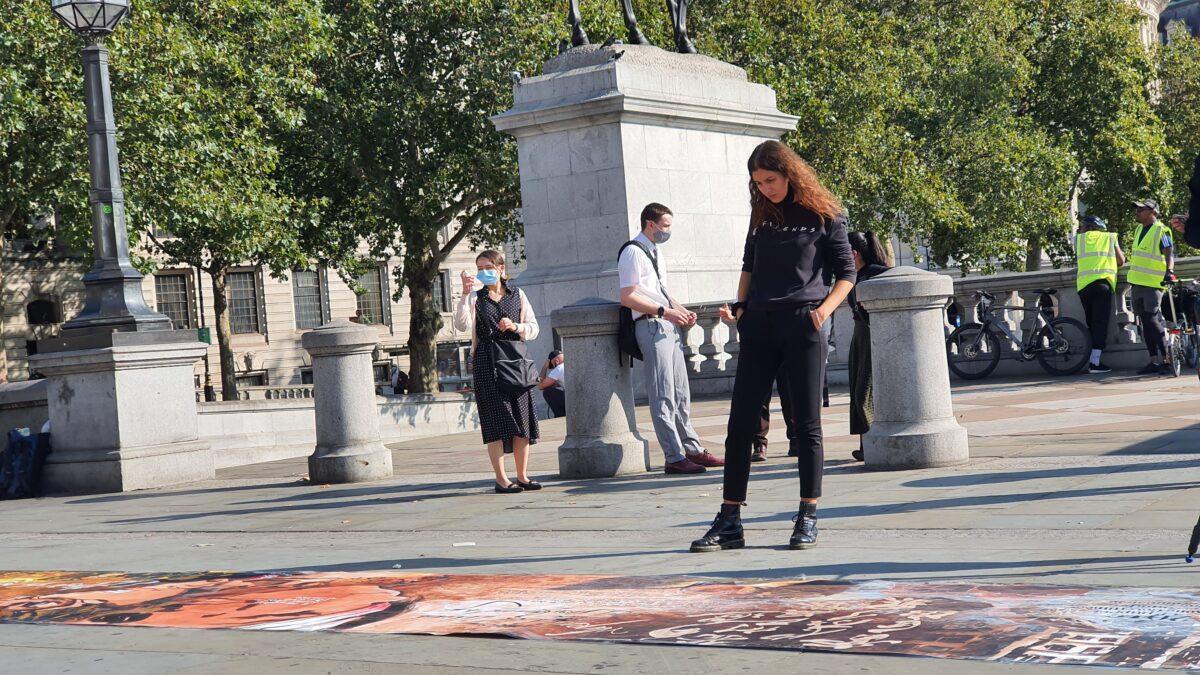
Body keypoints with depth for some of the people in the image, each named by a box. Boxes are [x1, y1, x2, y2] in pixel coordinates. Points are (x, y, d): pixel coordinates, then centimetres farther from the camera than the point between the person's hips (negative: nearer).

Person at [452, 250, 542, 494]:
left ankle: (522, 476, 11)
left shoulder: (517, 295, 12)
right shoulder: (476, 298, 6)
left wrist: (515, 327, -8)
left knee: (522, 419, 1)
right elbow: (462, 325, -10)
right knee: (496, 420, -5)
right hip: (487, 363, -2)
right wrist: (465, 294, -17)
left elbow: (533, 328, 11)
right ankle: (501, 479, -3)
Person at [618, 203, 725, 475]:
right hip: (651, 327, -10)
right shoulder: (633, 252, -10)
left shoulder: (655, 251, 20)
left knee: (681, 394, 13)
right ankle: (674, 458, -9)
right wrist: (664, 311, -21)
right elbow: (628, 297, -17)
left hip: (668, 325, 10)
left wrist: (680, 309, 12)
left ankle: (692, 449, 19)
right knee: (663, 397, -9)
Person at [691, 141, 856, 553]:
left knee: (807, 425, 0)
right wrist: (740, 306, 10)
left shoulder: (824, 214, 2)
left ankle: (808, 519, 8)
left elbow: (846, 272, 4)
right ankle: (729, 522, 2)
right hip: (760, 326, 4)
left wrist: (825, 309, -12)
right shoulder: (762, 212, 15)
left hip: (803, 326, -4)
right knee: (740, 424, -1)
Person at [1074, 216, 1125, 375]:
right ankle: (1095, 362, -14)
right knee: (1101, 324, -4)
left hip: (1083, 284, 2)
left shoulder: (1079, 238, 18)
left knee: (1091, 323, 12)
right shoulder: (1110, 237, 16)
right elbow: (1121, 261, 17)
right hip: (1103, 282, -2)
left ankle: (1091, 361, 9)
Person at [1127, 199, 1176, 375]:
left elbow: (1169, 254, -19)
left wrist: (1169, 271, -34)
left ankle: (1167, 359, -7)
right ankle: (1154, 361, 13)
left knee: (1153, 321, -12)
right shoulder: (1139, 229, 15)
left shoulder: (1162, 231, -9)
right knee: (1146, 322, 9)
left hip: (1153, 284, -8)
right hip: (1137, 282, 8)